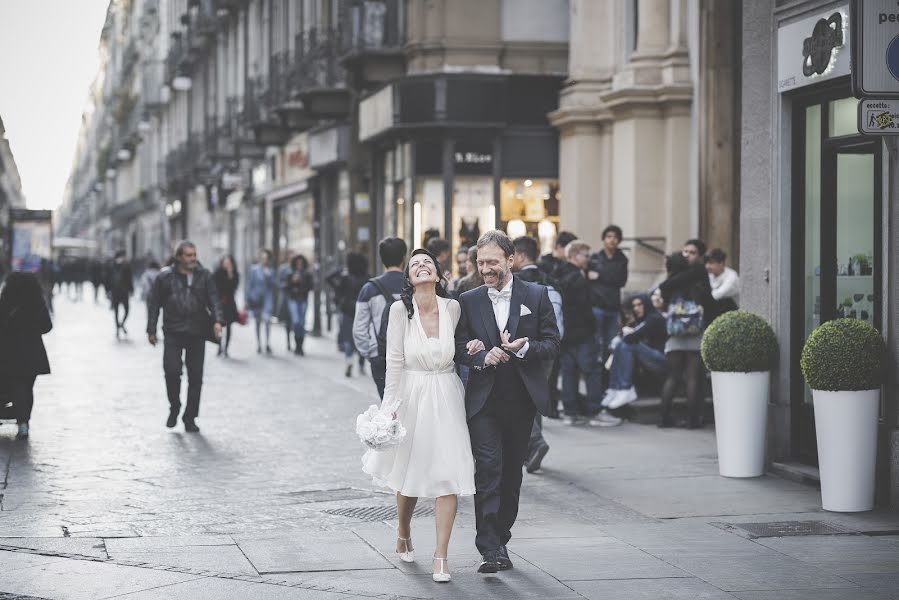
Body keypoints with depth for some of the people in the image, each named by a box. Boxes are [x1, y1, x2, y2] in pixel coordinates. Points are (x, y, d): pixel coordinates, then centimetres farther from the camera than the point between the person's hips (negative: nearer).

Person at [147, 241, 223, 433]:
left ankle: (190, 418, 13)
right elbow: (154, 304, 6)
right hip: (173, 332, -2)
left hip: (197, 333, 2)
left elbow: (213, 299, 3)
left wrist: (217, 320, -14)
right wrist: (151, 330, 4)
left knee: (196, 377, 2)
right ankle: (174, 408, 14)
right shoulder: (165, 277, 1)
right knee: (172, 371, -11)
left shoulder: (204, 275, 6)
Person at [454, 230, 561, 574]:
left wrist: (524, 348, -19)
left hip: (522, 400, 1)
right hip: (483, 400, -1)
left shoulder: (536, 296, 2)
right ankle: (490, 549, -13)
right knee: (488, 470, -12)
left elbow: (552, 343, 0)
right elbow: (459, 348, 4)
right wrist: (482, 357, -16)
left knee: (512, 473, 10)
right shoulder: (468, 301, 4)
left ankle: (500, 540, 24)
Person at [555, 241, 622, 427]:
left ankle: (570, 412, 9)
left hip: (563, 333, 9)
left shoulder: (558, 277, 14)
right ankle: (595, 412, -6)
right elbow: (583, 306, -18)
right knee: (592, 371, -5)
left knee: (568, 371, 9)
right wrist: (592, 326, -7)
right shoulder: (577, 278, -14)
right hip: (580, 333, -9)